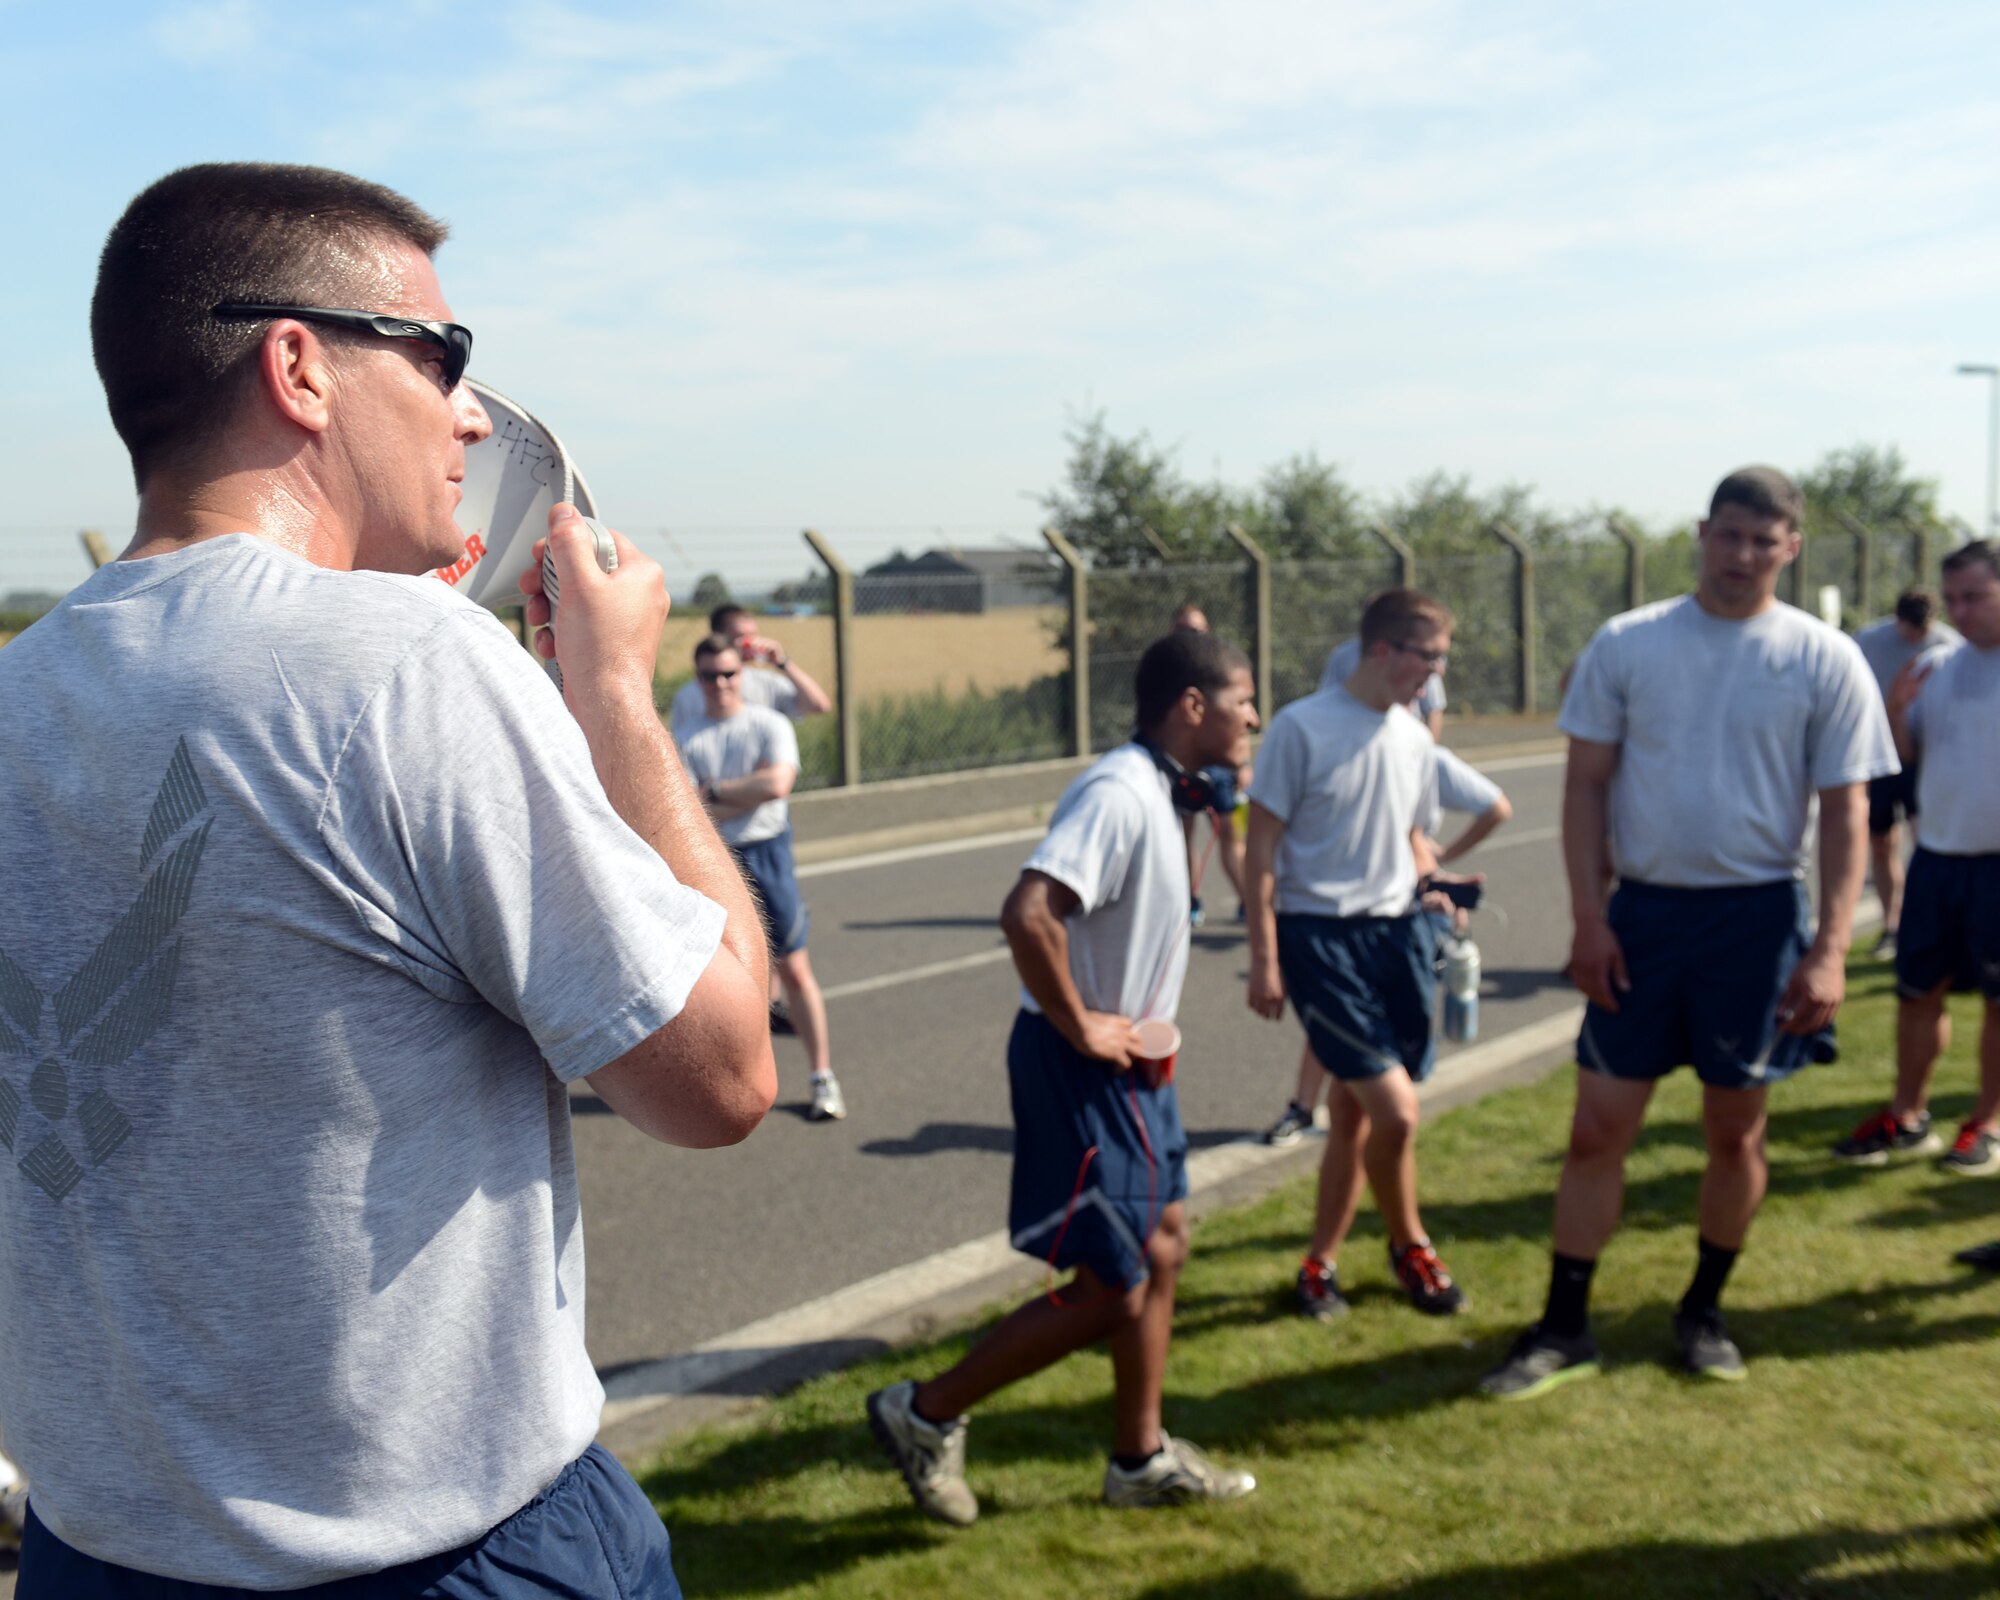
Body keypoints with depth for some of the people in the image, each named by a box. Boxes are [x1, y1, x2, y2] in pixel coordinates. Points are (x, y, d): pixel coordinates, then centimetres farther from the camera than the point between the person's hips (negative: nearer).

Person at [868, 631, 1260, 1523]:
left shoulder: (1155, 793, 9)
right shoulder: (1117, 795, -23)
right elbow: (1027, 914, -36)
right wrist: (1079, 1027, -24)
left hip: (1131, 1062, 10)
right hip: (1082, 1071, -10)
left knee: (1162, 1248, 17)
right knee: (1109, 1290, -2)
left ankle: (1141, 1459, 32)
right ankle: (926, 1415, 13)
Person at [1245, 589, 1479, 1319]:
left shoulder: (1414, 738, 10)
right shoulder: (1301, 727, -9)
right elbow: (1261, 849, -8)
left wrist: (1429, 885, 2)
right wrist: (1264, 959, -11)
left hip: (1397, 932, 6)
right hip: (1320, 936, -6)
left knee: (1353, 1111, 10)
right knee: (1396, 1108, -12)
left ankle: (1320, 1260, 25)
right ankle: (1409, 1245, 14)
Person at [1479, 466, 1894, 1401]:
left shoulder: (1825, 659, -3)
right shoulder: (1627, 643, 0)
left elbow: (1846, 810, -2)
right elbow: (1586, 783, 2)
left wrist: (1830, 950, -9)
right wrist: (1588, 919, -6)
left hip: (1759, 917, 0)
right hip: (1642, 910, 1)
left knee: (1737, 1130, 12)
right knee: (1598, 1128, 2)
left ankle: (1704, 1311, 32)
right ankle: (1563, 1330, 14)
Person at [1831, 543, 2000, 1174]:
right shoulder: (1936, 664, 7)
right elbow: (1906, 754, 12)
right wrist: (1896, 712, -6)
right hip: (1937, 854, 5)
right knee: (1918, 989, 11)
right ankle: (1906, 1118, 23)